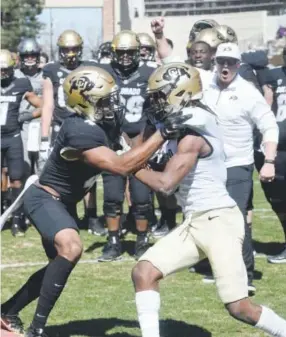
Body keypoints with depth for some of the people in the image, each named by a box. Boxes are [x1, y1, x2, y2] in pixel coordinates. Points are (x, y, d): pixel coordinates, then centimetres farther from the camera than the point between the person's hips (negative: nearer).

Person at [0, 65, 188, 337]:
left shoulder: (105, 123, -4)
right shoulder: (79, 132, -32)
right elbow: (121, 167, -38)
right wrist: (162, 135, -39)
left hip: (63, 202, 10)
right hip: (45, 198, -10)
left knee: (60, 263, 21)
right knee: (71, 248, -33)